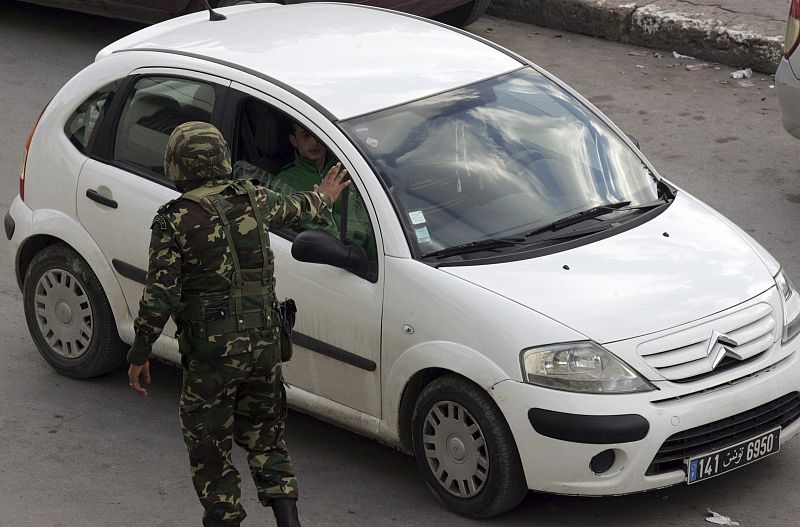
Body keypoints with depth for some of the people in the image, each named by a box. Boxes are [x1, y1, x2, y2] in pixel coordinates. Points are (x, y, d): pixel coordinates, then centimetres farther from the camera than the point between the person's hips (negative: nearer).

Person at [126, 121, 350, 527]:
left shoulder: (174, 221, -12)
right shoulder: (253, 200, 2)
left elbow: (159, 295, -14)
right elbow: (293, 208, 25)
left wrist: (139, 354, -5)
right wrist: (323, 198, 47)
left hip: (209, 353, -5)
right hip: (263, 343, 5)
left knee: (209, 447, 9)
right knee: (264, 436, 18)